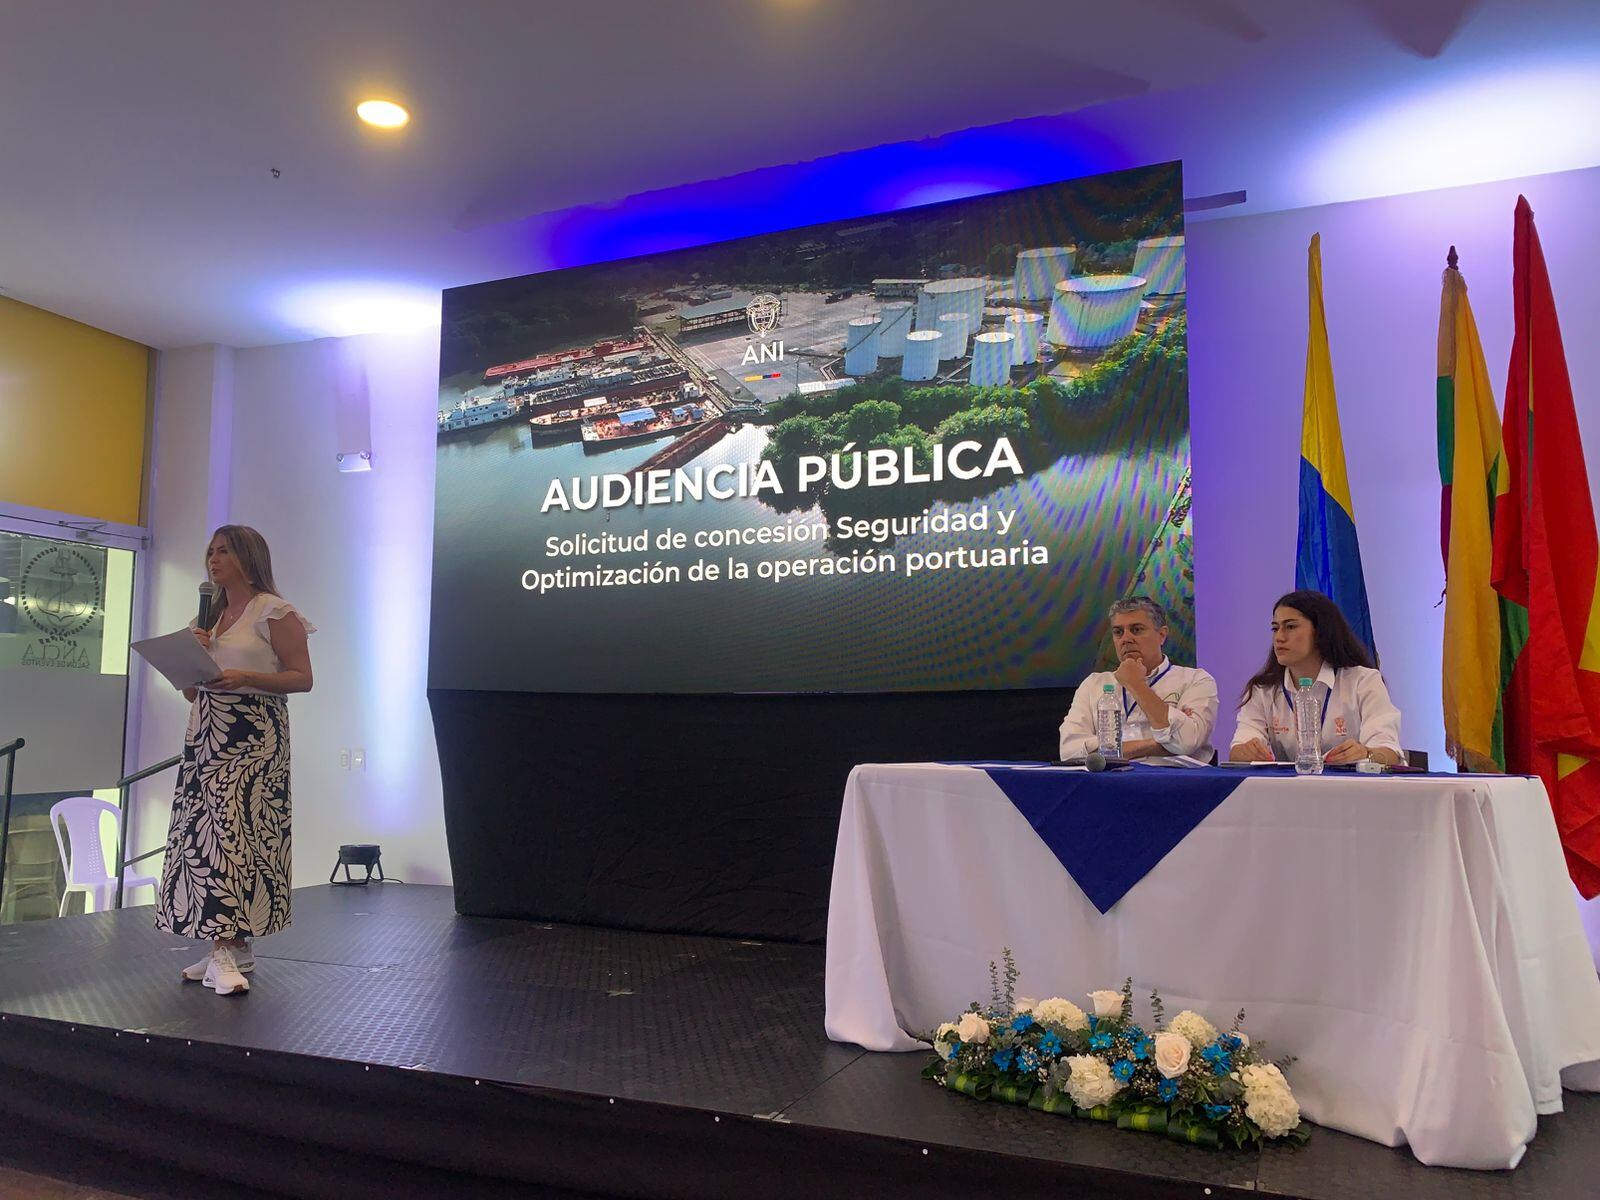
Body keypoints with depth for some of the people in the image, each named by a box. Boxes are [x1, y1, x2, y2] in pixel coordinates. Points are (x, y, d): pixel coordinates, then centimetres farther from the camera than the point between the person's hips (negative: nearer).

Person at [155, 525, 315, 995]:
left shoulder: (273, 611, -3)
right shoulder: (208, 616, 20)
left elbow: (302, 677, -8)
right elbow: (191, 692, 21)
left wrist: (245, 678, -20)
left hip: (253, 735, -7)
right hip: (206, 731, 7)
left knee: (234, 830, -13)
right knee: (203, 830, 2)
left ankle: (229, 950, -14)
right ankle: (226, 945, 8)